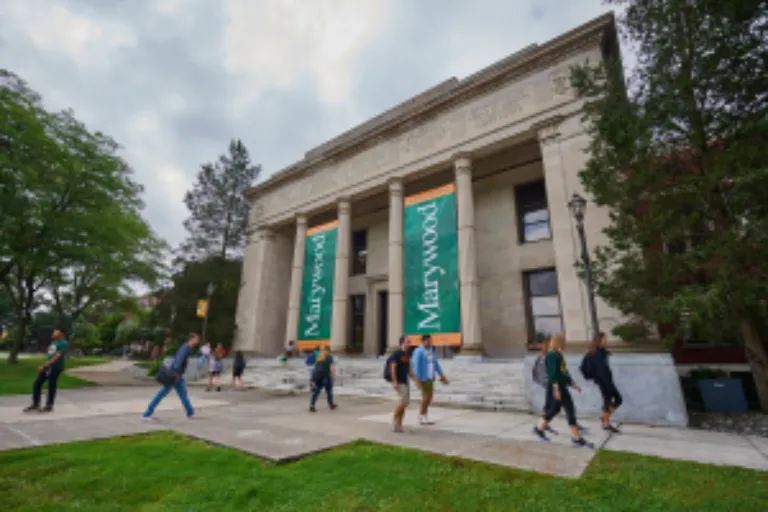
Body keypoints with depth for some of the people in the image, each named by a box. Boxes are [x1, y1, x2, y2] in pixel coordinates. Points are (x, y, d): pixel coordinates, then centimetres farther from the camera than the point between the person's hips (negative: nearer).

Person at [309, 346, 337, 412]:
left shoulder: (319, 357, 13)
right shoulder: (329, 357, -5)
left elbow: (316, 367, 15)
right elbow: (332, 367, -14)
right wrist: (334, 376, -6)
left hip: (317, 376, 5)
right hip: (326, 376, -5)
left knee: (316, 391, 6)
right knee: (329, 391, 11)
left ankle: (311, 406, -5)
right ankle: (331, 405, 25)